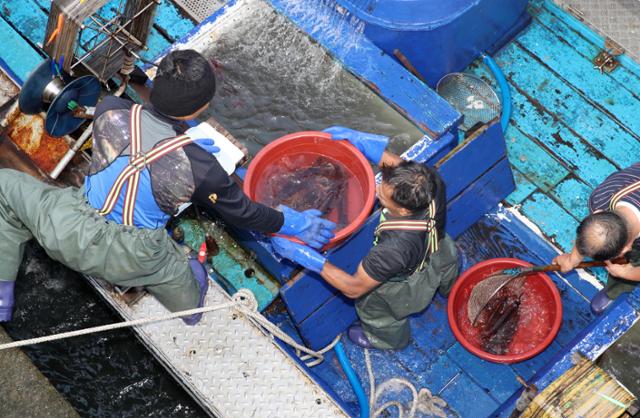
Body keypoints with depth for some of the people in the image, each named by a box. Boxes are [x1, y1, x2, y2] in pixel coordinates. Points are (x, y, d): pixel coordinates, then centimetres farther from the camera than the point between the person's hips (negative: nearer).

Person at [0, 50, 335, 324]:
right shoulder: (199, 164, -15)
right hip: (127, 259, 0)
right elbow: (241, 212, 1)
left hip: (69, 229, 0)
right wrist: (291, 224, 16)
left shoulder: (110, 111, -10)